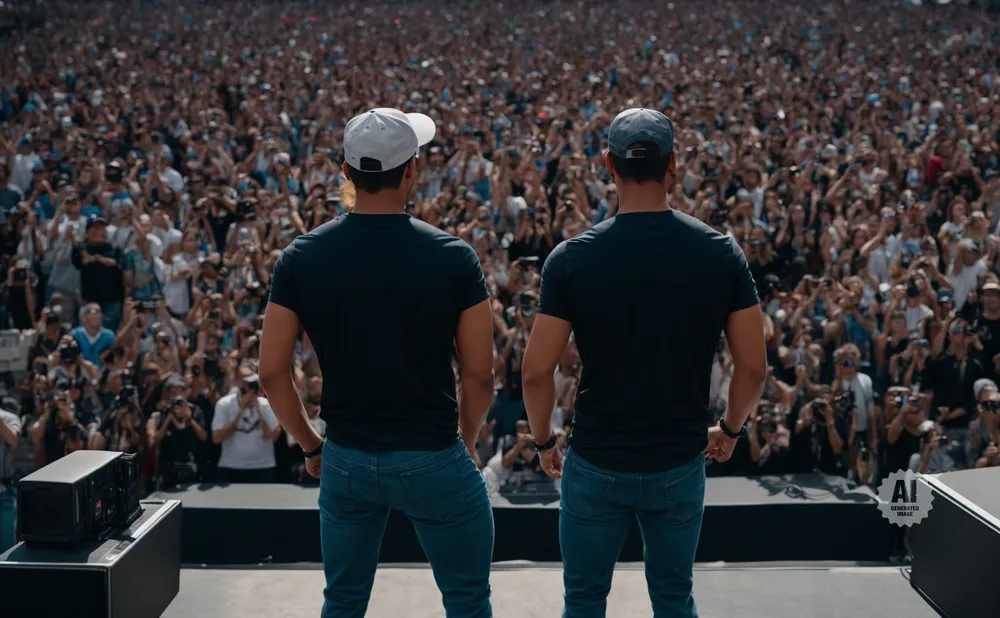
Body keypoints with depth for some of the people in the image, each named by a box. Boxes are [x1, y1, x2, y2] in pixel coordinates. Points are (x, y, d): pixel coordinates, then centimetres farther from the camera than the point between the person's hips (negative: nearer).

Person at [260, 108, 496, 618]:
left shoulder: (302, 257, -5)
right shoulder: (452, 256, -12)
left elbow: (272, 372, -4)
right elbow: (479, 374, -8)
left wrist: (310, 444, 10)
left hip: (347, 460, 3)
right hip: (433, 457, -3)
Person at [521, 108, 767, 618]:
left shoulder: (572, 257, -12)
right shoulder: (720, 253, -8)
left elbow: (536, 372, -12)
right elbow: (753, 367, -5)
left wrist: (543, 442, 5)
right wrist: (730, 429, 12)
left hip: (597, 465, -1)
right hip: (680, 464, 2)